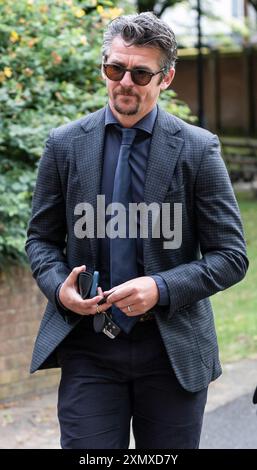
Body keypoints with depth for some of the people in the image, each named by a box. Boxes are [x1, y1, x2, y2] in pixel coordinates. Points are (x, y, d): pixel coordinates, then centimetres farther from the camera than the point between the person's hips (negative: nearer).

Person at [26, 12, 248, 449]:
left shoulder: (198, 149, -4)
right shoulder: (64, 144, 2)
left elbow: (231, 256, -3)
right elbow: (41, 238, 10)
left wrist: (161, 288, -18)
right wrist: (58, 285, -11)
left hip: (173, 348, 0)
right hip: (88, 348, 1)